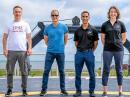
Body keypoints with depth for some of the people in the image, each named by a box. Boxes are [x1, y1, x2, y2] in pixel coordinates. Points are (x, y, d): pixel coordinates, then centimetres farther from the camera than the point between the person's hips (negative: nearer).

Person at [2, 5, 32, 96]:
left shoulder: (25, 24, 7)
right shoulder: (9, 24, 8)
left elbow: (29, 37, 5)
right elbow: (5, 37, 7)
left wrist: (30, 48, -7)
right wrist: (5, 49, -4)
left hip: (23, 51, 0)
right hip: (11, 51, 0)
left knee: (24, 71, 4)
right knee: (10, 71, 5)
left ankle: (24, 89, 12)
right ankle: (9, 89, 14)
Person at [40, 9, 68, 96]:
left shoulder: (63, 27, 0)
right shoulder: (47, 28, 1)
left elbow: (66, 38, 14)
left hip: (60, 52, 0)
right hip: (50, 52, 0)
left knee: (61, 71, 7)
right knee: (46, 71, -2)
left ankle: (63, 89, 17)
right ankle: (44, 89, 5)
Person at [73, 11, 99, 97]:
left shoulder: (93, 30, 0)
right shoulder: (78, 31, 7)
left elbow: (96, 42, 5)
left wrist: (91, 51, 7)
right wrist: (80, 49, 8)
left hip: (89, 53, -2)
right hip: (79, 53, 2)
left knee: (92, 74, 3)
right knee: (78, 74, 6)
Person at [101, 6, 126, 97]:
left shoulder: (121, 24, 4)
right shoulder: (105, 25, 4)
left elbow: (124, 37, 9)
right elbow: (102, 38, 9)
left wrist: (119, 44, 3)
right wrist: (107, 46, 2)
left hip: (119, 50, 0)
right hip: (107, 50, 0)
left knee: (119, 70, 7)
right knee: (106, 69, 2)